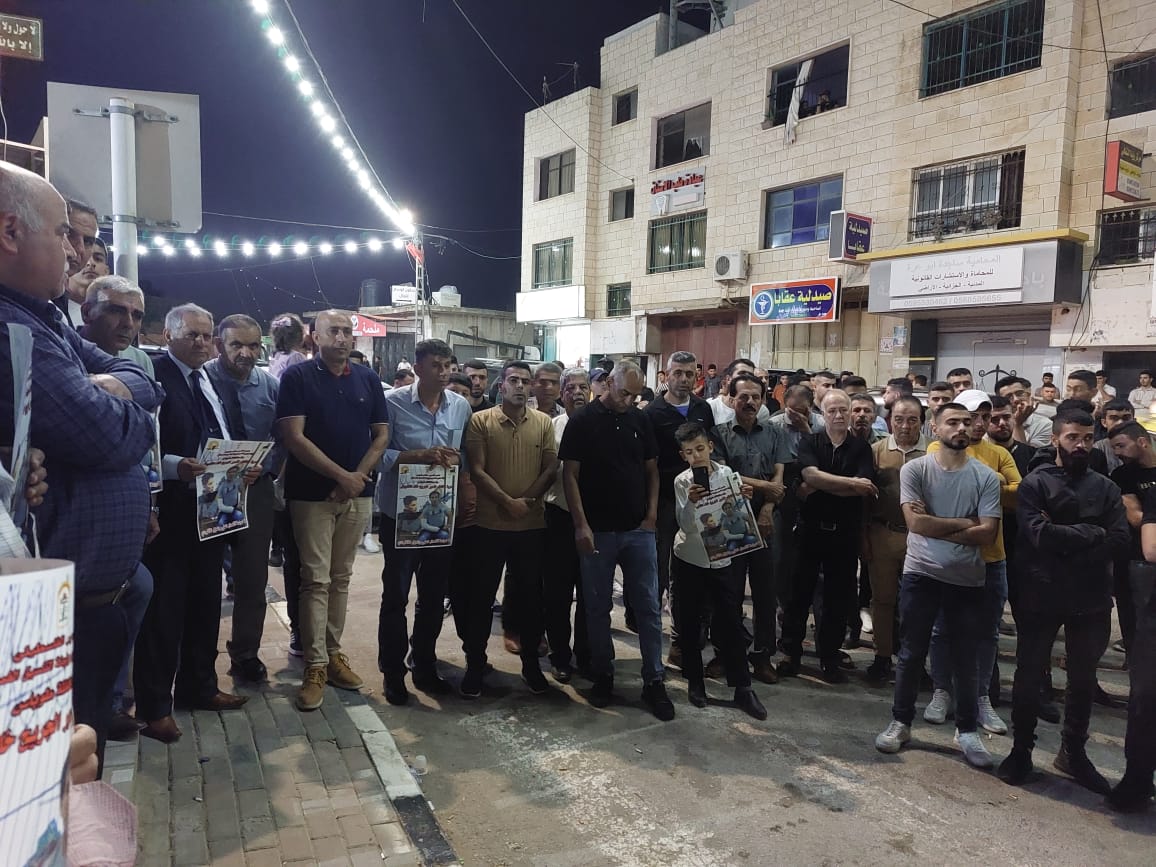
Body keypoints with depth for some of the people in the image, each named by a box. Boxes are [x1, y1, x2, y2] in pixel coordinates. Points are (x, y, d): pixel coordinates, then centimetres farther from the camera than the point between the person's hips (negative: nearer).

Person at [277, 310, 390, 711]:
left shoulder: (368, 379, 7)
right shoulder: (297, 376, -5)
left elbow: (381, 434, 6)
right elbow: (293, 437, -12)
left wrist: (359, 475, -9)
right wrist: (341, 476, -14)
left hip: (358, 493, 4)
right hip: (312, 493, -4)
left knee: (341, 577, 11)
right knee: (316, 579, -2)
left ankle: (333, 653, 21)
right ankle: (315, 666, 5)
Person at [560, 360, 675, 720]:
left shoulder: (640, 420, 6)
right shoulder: (582, 421, -5)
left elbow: (652, 470, 11)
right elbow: (570, 475, -6)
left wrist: (651, 514, 0)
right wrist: (581, 525, -12)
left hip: (639, 530, 3)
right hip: (597, 531, -3)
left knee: (648, 606, 4)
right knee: (598, 607, 8)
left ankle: (654, 681, 13)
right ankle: (602, 675, 23)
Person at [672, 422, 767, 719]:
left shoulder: (727, 474, -5)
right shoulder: (682, 482, -8)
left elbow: (739, 518, -3)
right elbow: (686, 526, -16)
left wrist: (743, 500, -22)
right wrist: (690, 503, -33)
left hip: (722, 557, 1)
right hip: (690, 558, 0)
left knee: (731, 621, -1)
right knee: (689, 622, 8)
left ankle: (742, 688, 8)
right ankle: (695, 682, 23)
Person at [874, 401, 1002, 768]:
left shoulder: (986, 477, -1)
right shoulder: (914, 470, -4)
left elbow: (988, 533, -10)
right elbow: (915, 523, -14)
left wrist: (935, 526, -13)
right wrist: (964, 523, -9)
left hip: (968, 580, 1)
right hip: (921, 575, -1)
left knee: (966, 659, 12)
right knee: (911, 654, 9)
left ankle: (967, 730, 28)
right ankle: (900, 723, 24)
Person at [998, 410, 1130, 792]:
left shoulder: (1106, 488, 7)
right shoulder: (1035, 484, -4)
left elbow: (1119, 540, -7)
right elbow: (1039, 535, -18)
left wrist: (1063, 539, -16)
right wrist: (1091, 534, -11)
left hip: (1090, 598, 4)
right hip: (1041, 596, -3)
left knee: (1083, 679, 15)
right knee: (1029, 675, 7)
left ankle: (1073, 752, 32)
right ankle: (1021, 750, 23)